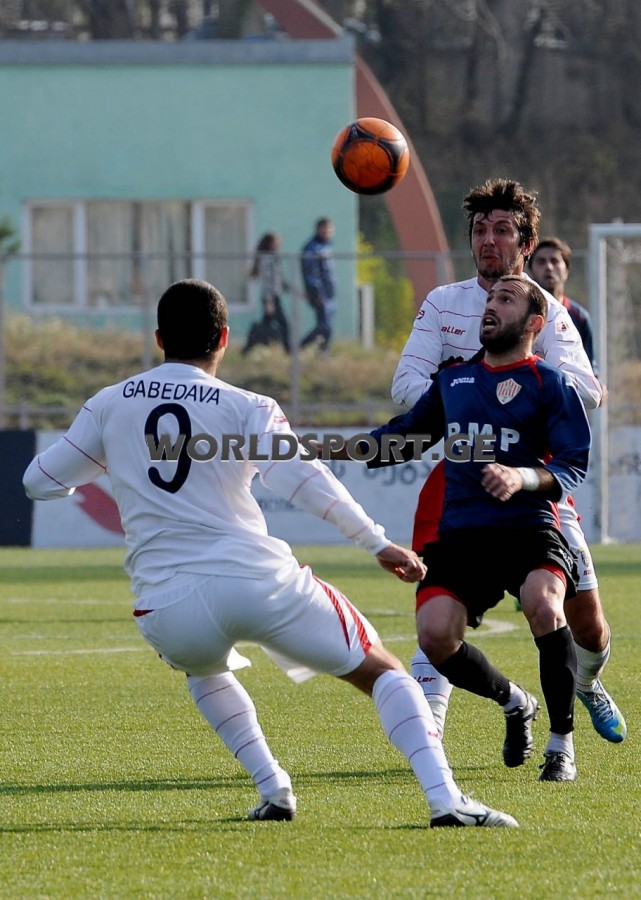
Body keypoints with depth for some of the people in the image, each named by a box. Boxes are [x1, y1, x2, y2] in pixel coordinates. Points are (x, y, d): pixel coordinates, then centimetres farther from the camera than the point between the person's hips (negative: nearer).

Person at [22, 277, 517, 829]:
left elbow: (40, 482, 18)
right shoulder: (246, 408, 4)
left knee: (204, 668, 39)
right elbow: (303, 480, -11)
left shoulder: (108, 406, 12)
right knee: (381, 671, 10)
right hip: (258, 579, -2)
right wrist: (379, 544, -6)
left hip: (166, 608, 2)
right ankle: (445, 798, -10)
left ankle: (272, 789, 22)